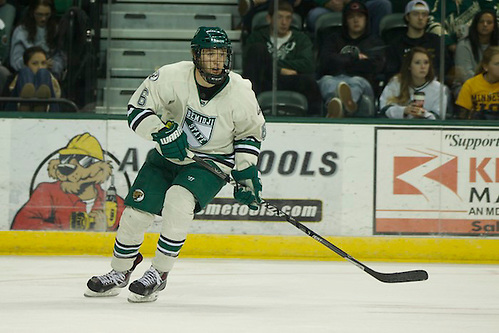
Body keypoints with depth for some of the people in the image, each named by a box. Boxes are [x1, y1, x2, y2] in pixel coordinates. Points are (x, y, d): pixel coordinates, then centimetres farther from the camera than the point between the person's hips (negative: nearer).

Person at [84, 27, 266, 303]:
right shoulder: (173, 77, -20)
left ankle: (159, 273, -17)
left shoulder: (239, 92, -17)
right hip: (167, 156, 2)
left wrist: (246, 171, -8)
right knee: (136, 212, -5)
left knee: (178, 202, -30)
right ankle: (120, 272, 21)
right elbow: (137, 107, -13)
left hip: (212, 162, -2)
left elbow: (251, 132, 0)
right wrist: (161, 132, -28)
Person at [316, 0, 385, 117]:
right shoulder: (333, 40, 31)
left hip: (361, 82, -1)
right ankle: (334, 103, -74)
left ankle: (348, 100, -78)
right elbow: (326, 61, 9)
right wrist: (355, 58, 8)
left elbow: (376, 65, 5)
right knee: (326, 80, -35)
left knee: (357, 81, -37)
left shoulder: (374, 42, 27)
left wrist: (343, 62, 6)